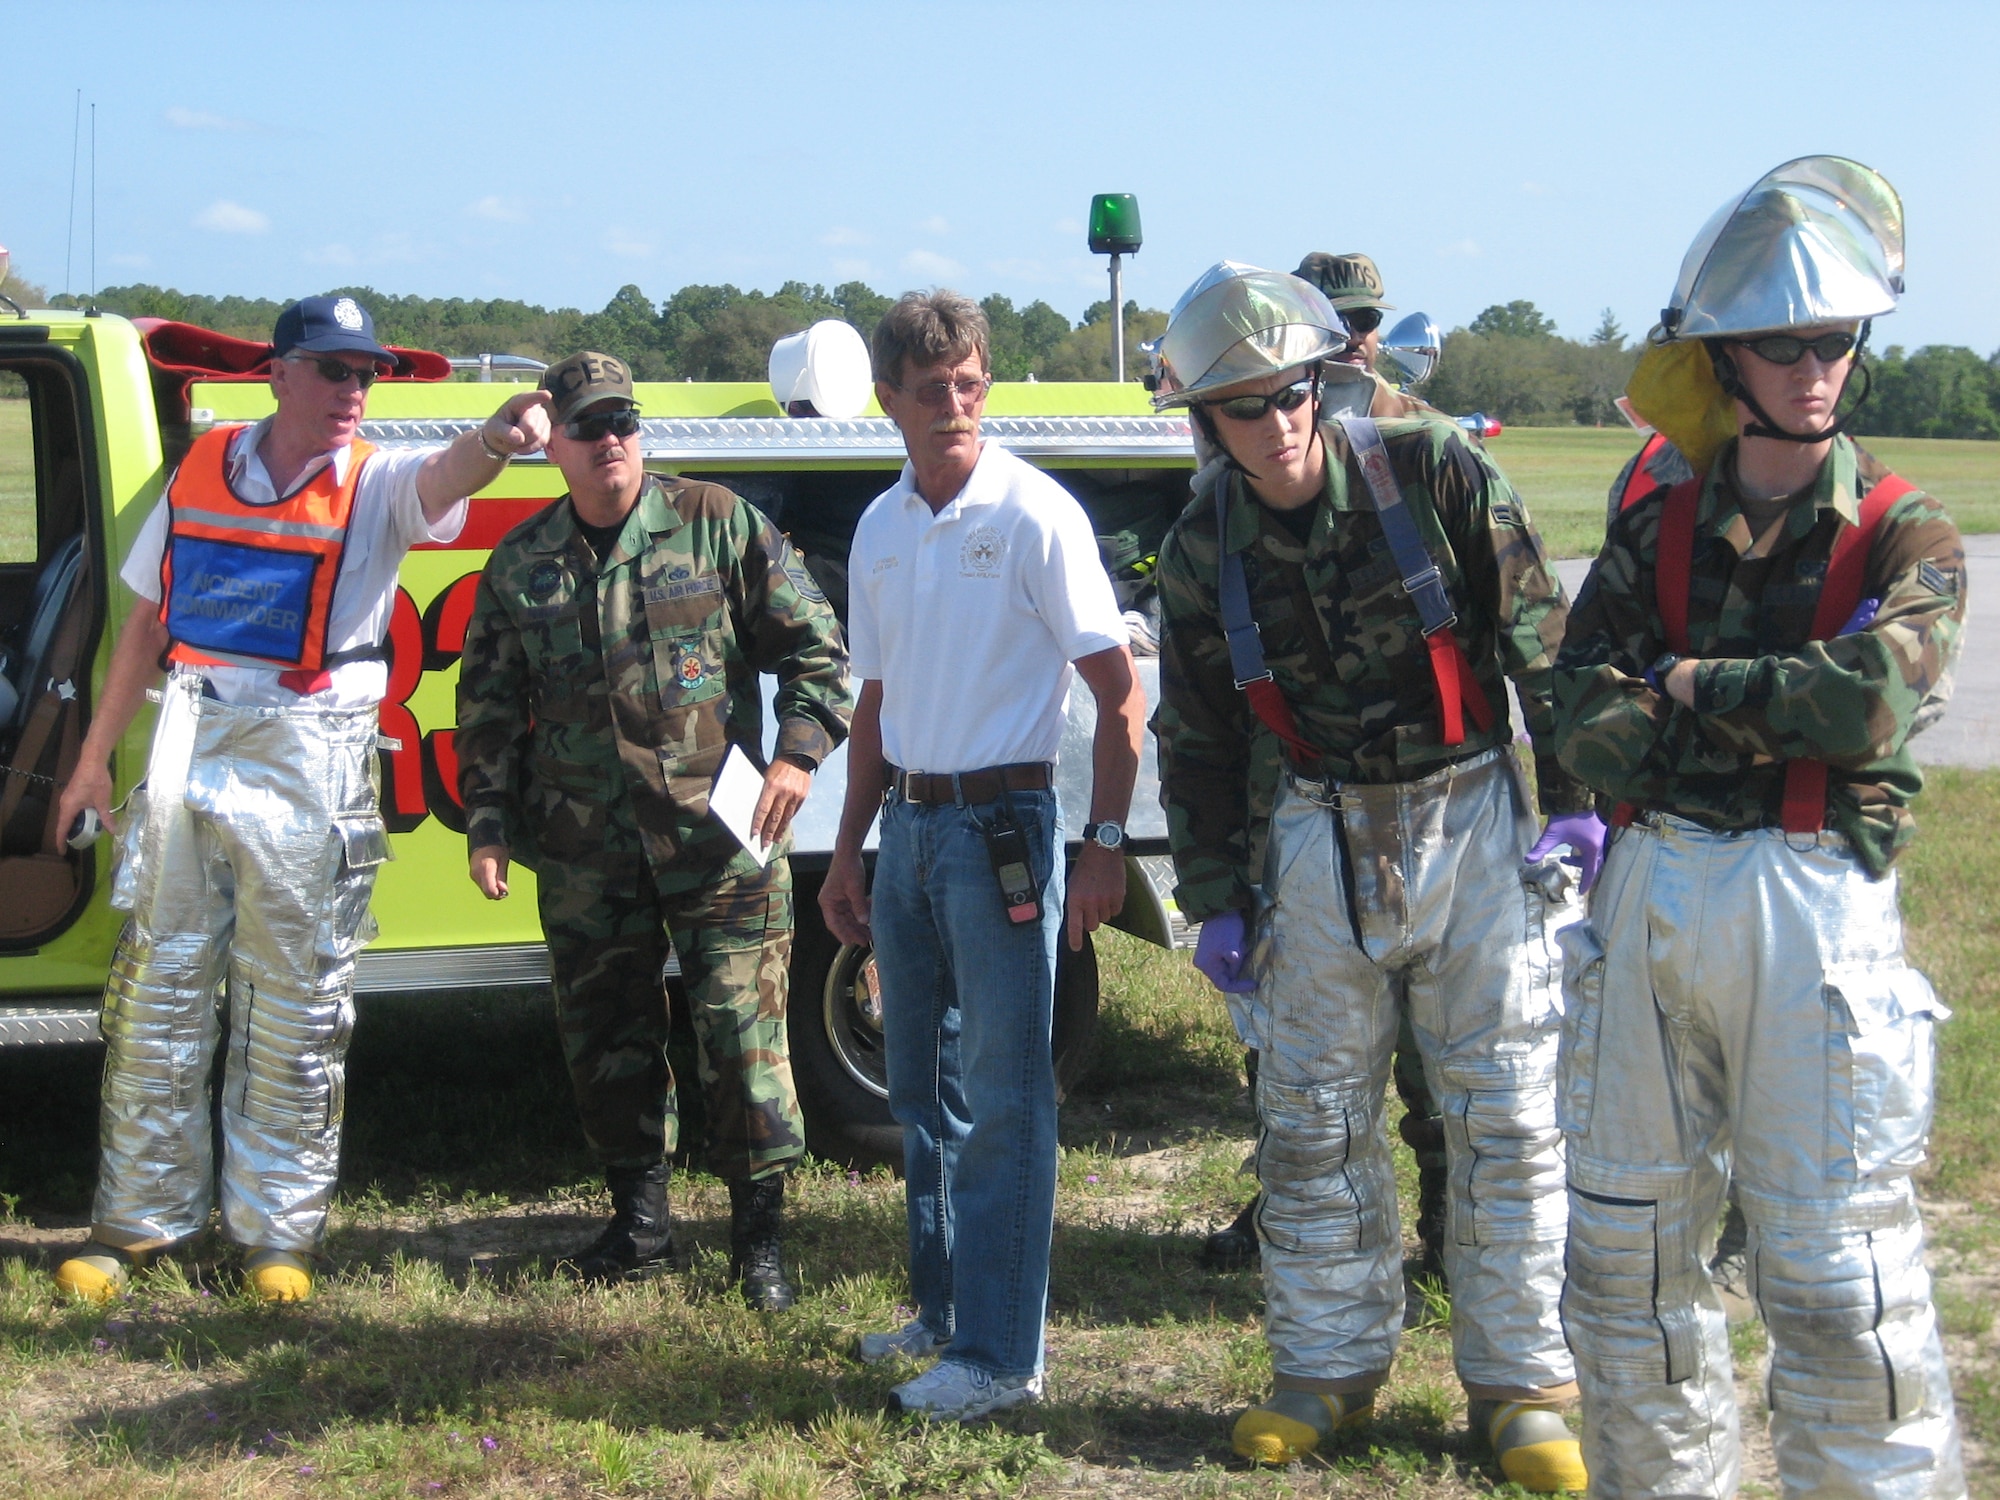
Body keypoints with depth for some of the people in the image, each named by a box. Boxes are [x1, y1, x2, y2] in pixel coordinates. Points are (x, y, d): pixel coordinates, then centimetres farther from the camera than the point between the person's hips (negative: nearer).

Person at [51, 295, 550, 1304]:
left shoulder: (375, 485, -3)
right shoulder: (202, 470, 7)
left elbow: (442, 482, -27)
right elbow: (148, 617, 14)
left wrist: (492, 442, -51)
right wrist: (95, 758, 16)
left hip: (309, 775, -3)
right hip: (187, 755, 3)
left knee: (294, 1013, 4)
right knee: (154, 994, 7)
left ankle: (278, 1229, 15)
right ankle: (138, 1219, 19)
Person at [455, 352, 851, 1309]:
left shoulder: (717, 526, 2)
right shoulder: (521, 565, 11)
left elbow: (814, 645, 3)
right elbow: (487, 708, 15)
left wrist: (798, 752, -9)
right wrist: (487, 824, 6)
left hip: (718, 834, -3)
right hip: (583, 846, 3)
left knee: (743, 1027, -6)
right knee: (603, 1033, 9)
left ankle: (758, 1234, 4)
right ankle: (639, 1218, 24)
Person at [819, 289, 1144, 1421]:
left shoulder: (1033, 513, -10)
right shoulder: (880, 530, 10)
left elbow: (1121, 692, -11)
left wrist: (1106, 847, -17)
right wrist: (850, 850, 17)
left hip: (1002, 826, -7)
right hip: (909, 828, 7)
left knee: (1002, 1100, -4)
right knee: (923, 1090, 15)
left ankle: (1000, 1354, 2)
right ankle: (944, 1313, 29)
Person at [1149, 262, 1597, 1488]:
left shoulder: (1434, 474, -12)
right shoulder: (1204, 548, -2)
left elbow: (1543, 641, -6)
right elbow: (1198, 742, 7)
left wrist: (1575, 798, -7)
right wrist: (1216, 901, 7)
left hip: (1475, 820, -3)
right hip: (1324, 835, 3)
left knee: (1509, 1111, 0)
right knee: (1316, 1118, 8)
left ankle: (1522, 1384, 12)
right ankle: (1330, 1368, 22)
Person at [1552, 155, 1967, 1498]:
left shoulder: (1903, 535, 1)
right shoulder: (1658, 529, 10)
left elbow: (1869, 698, -18)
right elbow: (1583, 720, -2)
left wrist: (1692, 684, -6)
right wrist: (1775, 719, -12)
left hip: (1812, 900, -4)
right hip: (1650, 891, 4)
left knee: (1837, 1271, -4)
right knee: (1628, 1242, 13)